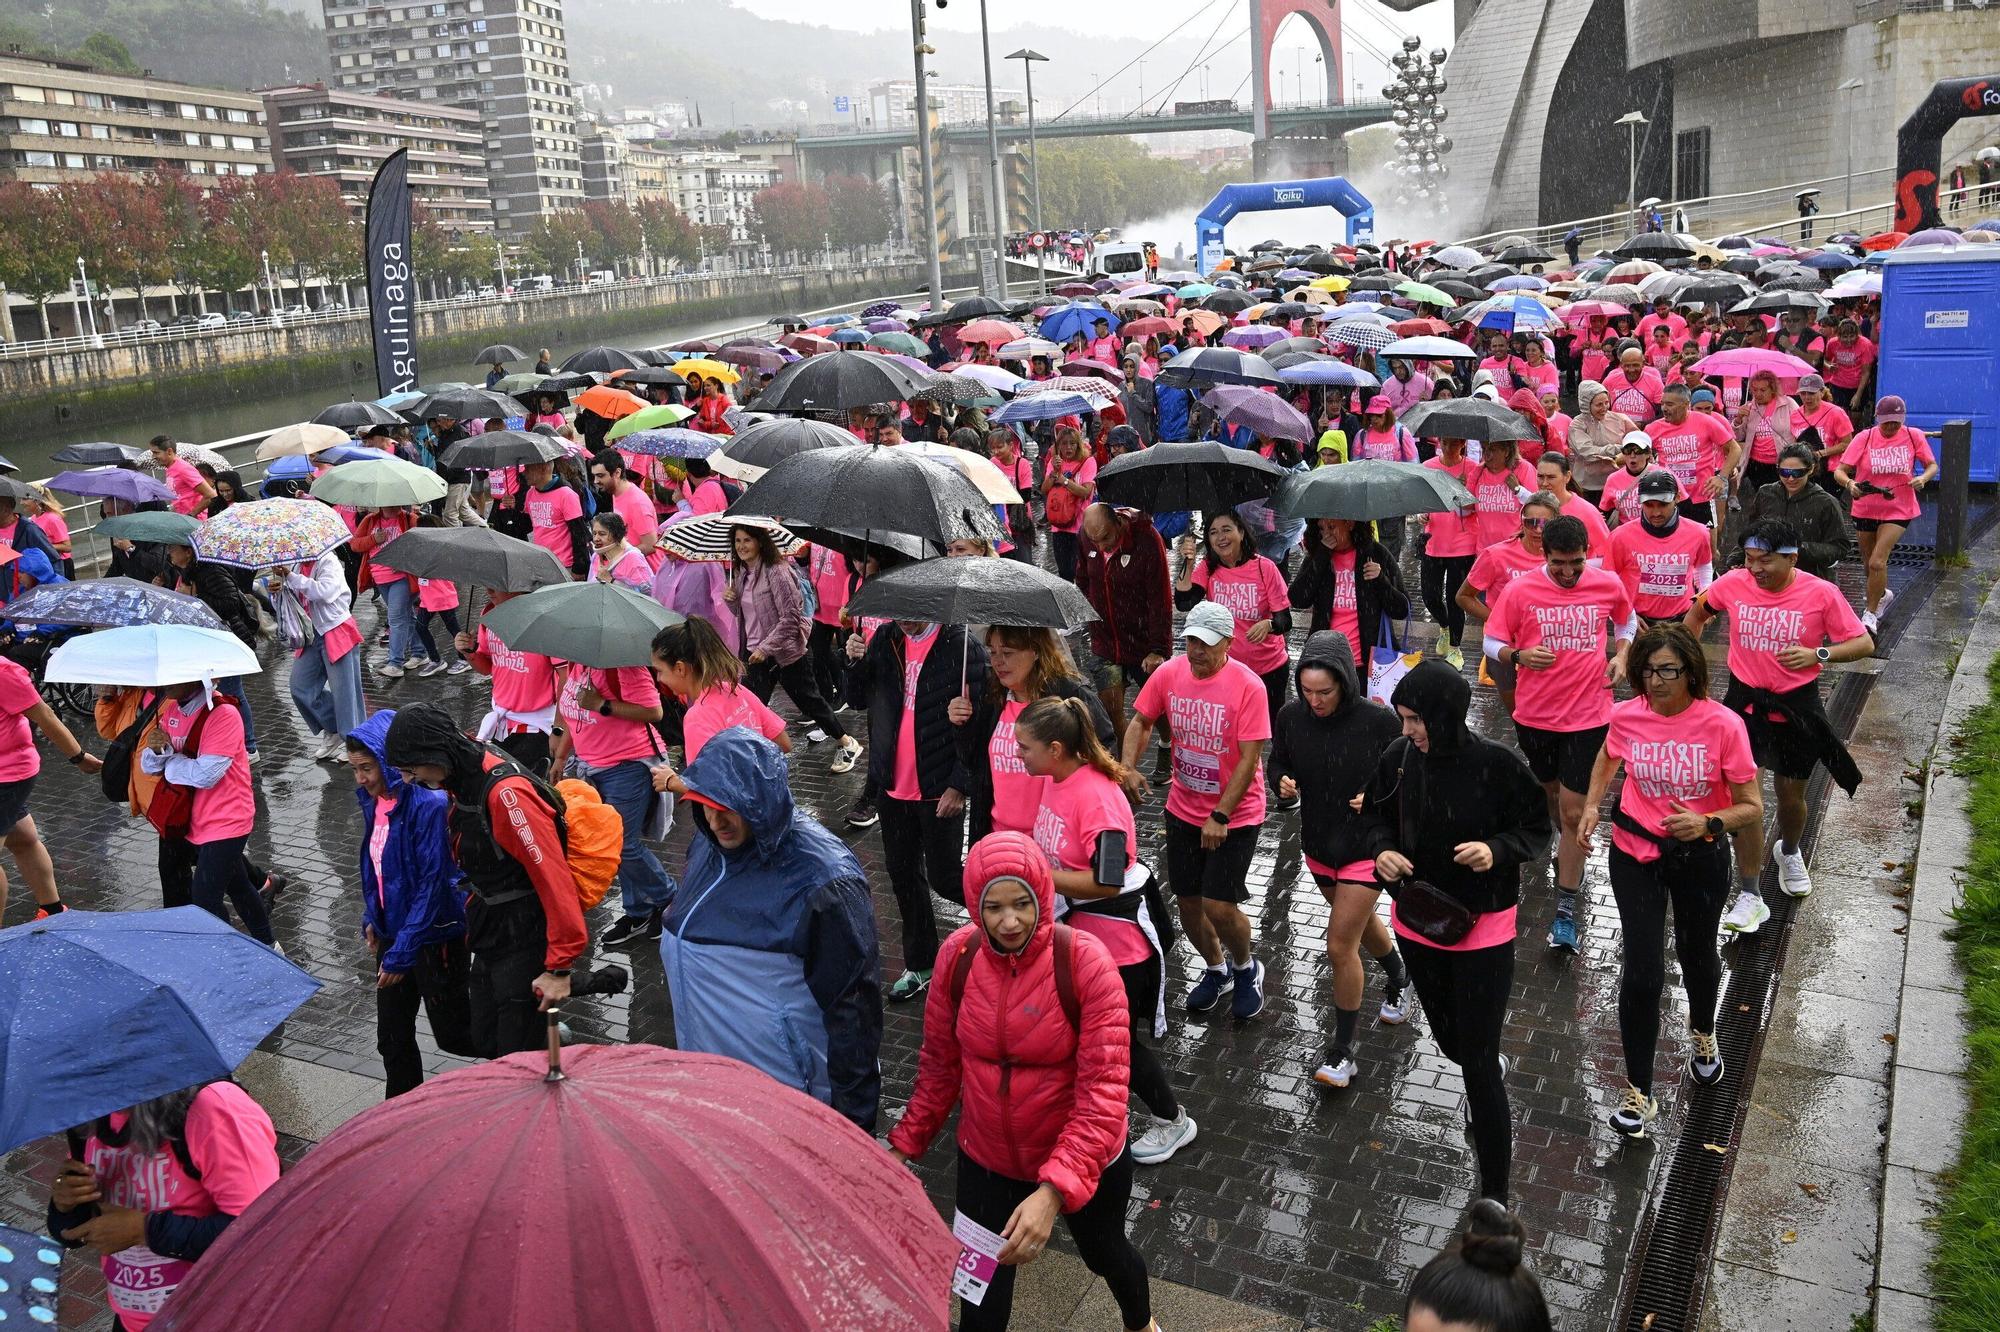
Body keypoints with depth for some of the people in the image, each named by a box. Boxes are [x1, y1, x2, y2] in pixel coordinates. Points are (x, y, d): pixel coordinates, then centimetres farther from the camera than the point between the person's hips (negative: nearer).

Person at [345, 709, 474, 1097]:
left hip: (434, 937, -8)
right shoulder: (375, 802, 2)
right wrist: (371, 919, 10)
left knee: (452, 1035, 6)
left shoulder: (428, 805, -23)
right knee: (392, 1036, 15)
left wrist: (402, 952, -23)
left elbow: (432, 884, -24)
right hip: (392, 932, 8)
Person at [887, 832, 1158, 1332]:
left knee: (1105, 1254, 26)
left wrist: (1052, 1192, -36)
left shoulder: (1086, 963, -26)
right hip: (985, 1161, 2)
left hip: (1082, 1162, -2)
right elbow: (940, 1064, 0)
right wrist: (905, 1144, 2)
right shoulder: (958, 955, -15)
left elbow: (1104, 1092, -28)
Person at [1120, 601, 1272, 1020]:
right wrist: (1128, 767, -12)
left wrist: (1220, 817, -21)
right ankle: (1216, 969, 39)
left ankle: (1246, 969, 23)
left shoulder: (1248, 686, -21)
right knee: (1187, 902, 12)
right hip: (1183, 809, 5)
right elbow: (1140, 722, 6)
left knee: (1219, 906, -8)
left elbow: (1249, 760, -20)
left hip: (1235, 814, -5)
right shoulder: (1169, 673, -7)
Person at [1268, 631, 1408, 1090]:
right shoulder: (1291, 717, -11)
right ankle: (1397, 975, 59)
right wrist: (1284, 781, -16)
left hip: (1366, 848, -5)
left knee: (1340, 947, -7)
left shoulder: (1379, 722, -21)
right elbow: (1278, 762, 6)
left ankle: (1342, 1051, 10)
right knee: (1360, 923, 27)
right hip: (1318, 845, 5)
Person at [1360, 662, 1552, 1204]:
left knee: (1478, 1063, -2)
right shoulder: (1398, 758, -11)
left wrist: (1498, 850, -28)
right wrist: (1383, 851, -17)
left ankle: (1494, 1191, 12)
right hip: (1418, 922, 4)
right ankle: (1490, 1077, 60)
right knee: (1448, 1040, 24)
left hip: (1483, 930, -4)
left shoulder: (1496, 764, -20)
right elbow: (1377, 816, 4)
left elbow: (1539, 829, -9)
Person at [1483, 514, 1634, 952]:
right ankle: (1570, 850, 53)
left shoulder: (1609, 585, -5)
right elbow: (1492, 642, -2)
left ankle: (1565, 910, 4)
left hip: (1588, 716, -1)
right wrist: (1518, 656, -23)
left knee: (1573, 812, -4)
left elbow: (1626, 620, 16)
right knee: (1550, 789, 22)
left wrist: (1620, 655, -2)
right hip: (1534, 714, 1)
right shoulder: (1520, 590, -10)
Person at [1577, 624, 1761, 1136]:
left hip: (1700, 856, 0)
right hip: (1636, 852, 0)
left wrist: (1709, 823, -33)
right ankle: (1638, 1090, 11)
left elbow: (1752, 808, -14)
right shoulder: (1626, 716, -13)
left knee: (1697, 954, 21)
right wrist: (1591, 806, 0)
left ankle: (1702, 1032, 56)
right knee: (1641, 972, -4)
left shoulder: (1723, 724, -20)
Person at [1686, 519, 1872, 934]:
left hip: (1796, 705, 0)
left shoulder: (1821, 594, -14)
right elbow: (1699, 611, 12)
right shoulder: (1733, 584, -9)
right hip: (1745, 701, 1)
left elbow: (1864, 643, -9)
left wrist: (1817, 654, -25)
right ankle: (1749, 897, 0)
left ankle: (1789, 852, 51)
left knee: (1791, 796, 15)